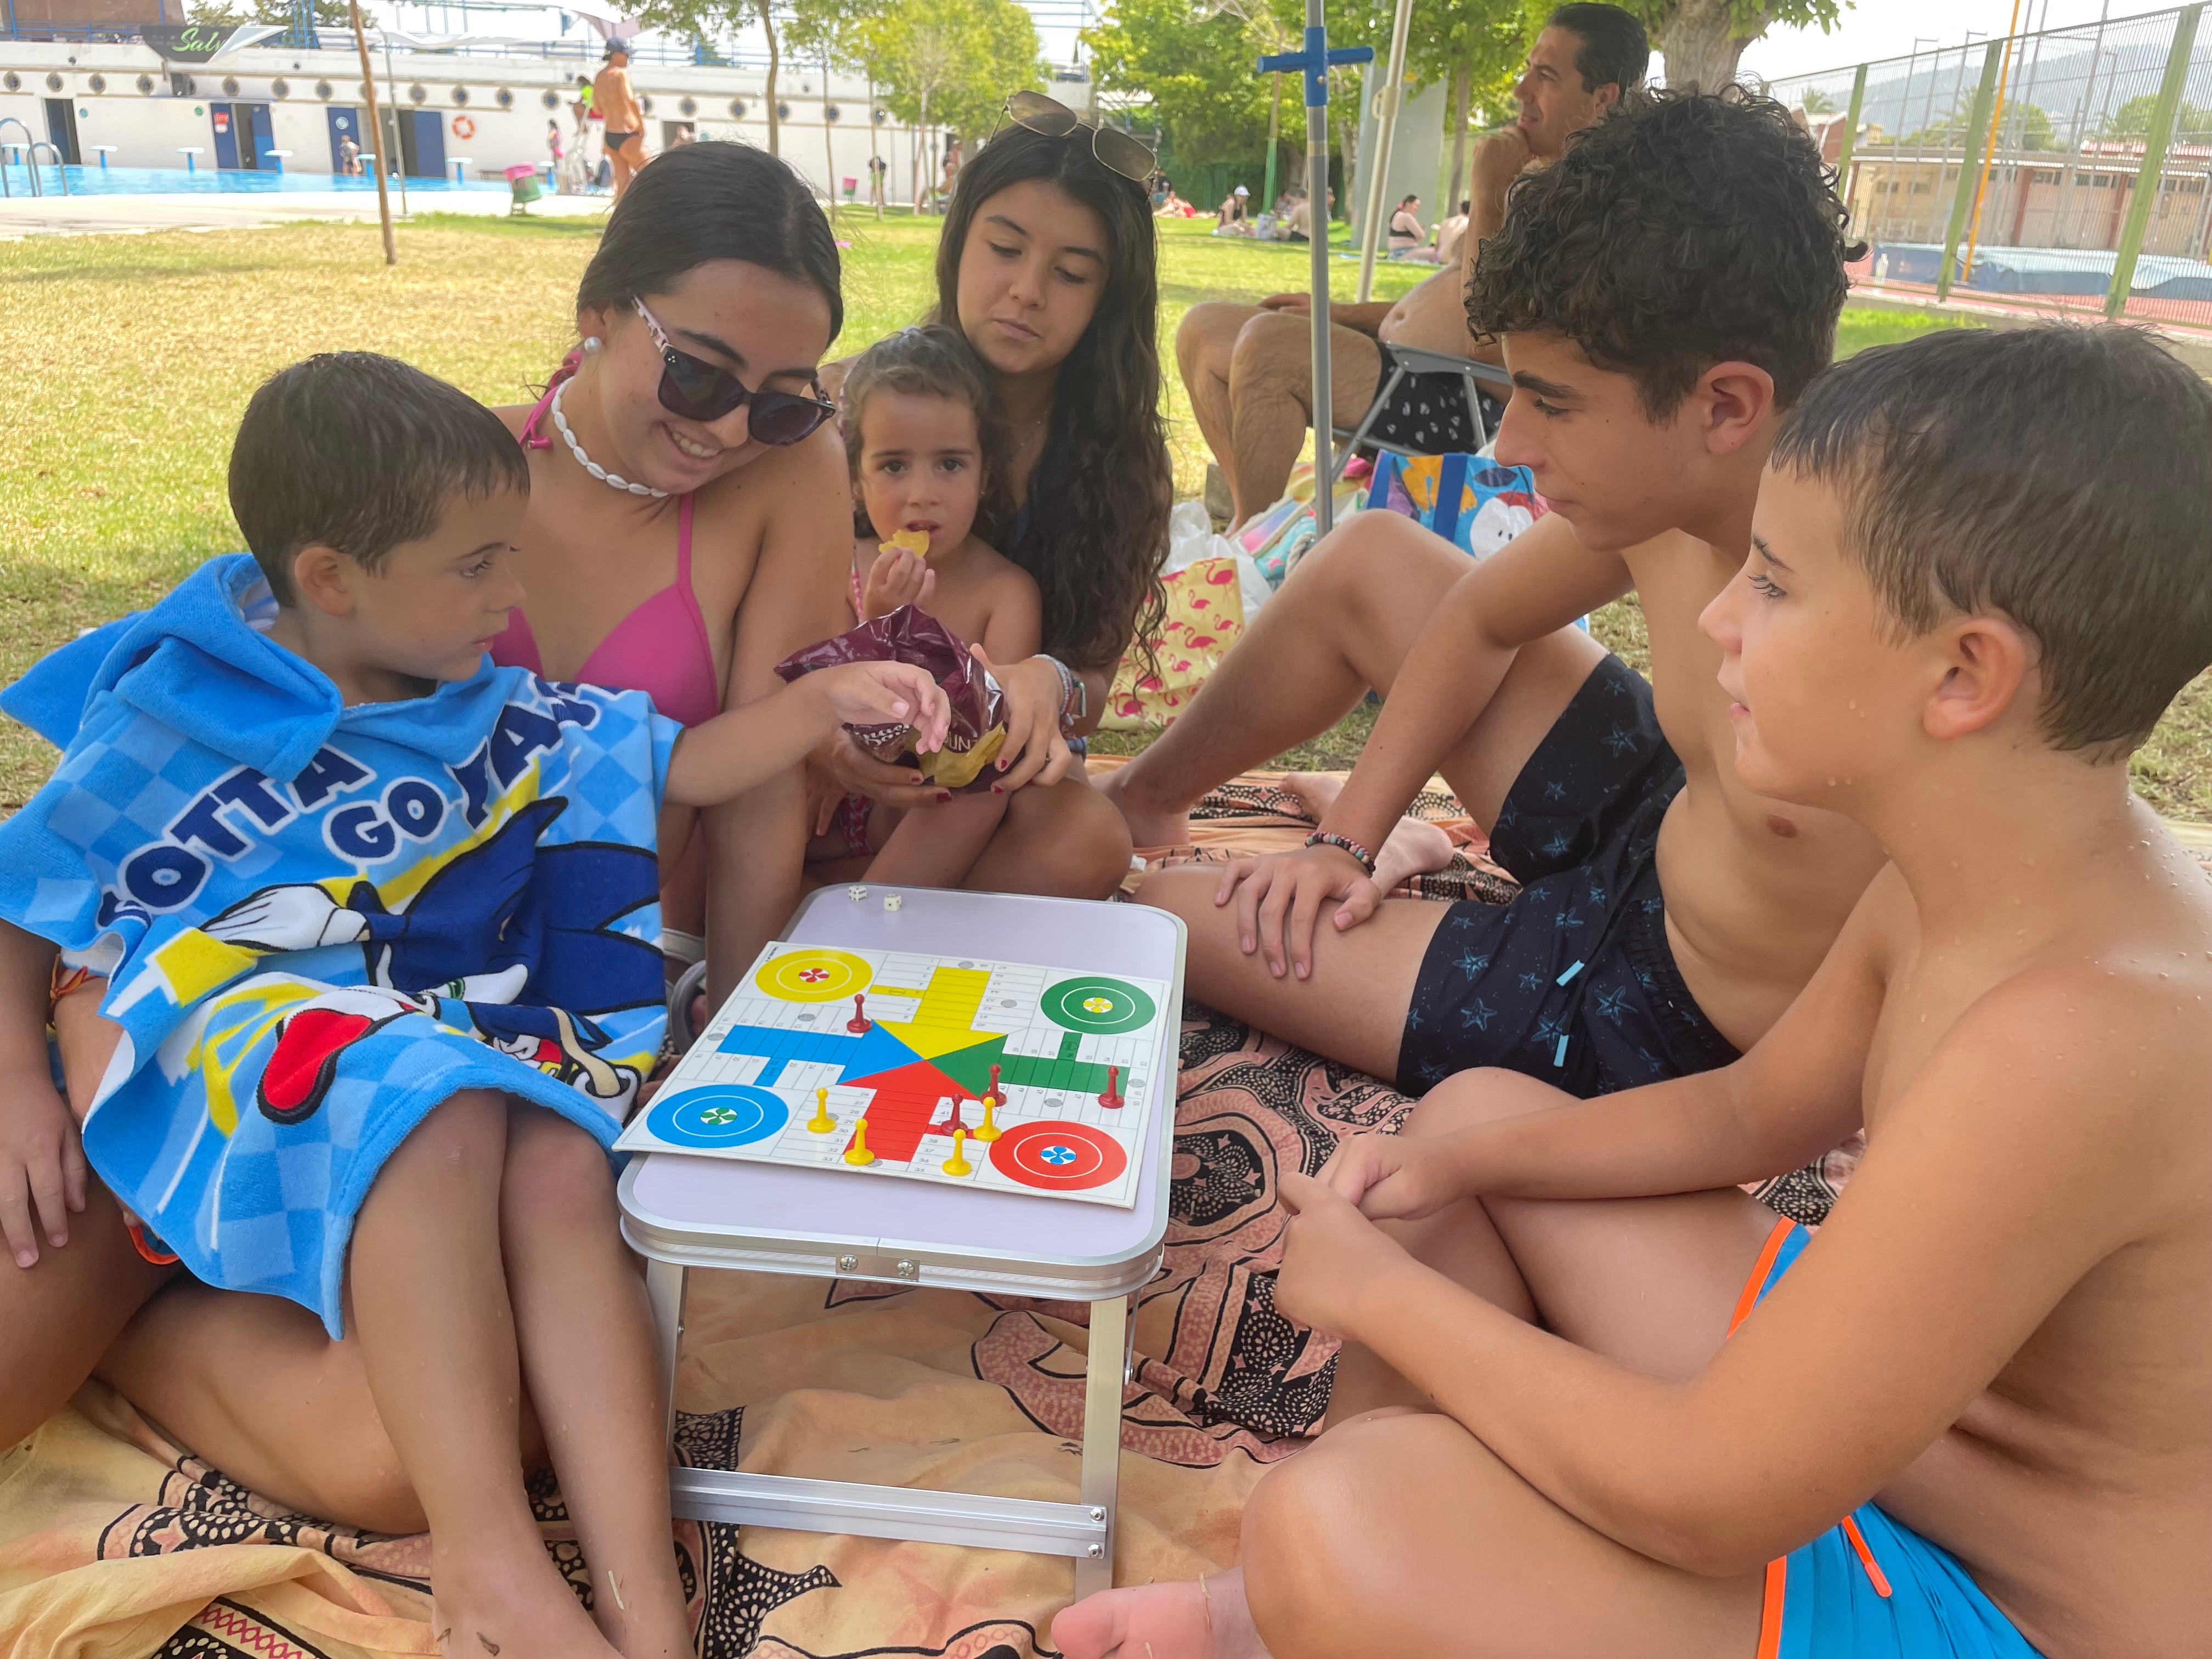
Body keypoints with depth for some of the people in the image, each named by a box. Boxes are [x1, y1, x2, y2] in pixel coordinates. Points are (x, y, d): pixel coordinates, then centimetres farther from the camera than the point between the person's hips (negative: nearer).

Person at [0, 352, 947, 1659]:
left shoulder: (490, 710, 13)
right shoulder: (171, 731, 0)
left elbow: (685, 765, 17)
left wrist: (826, 699, 4)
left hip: (466, 1047, 4)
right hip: (245, 1044, -4)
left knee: (563, 1162, -31)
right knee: (434, 1116, -38)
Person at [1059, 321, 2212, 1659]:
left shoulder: (2078, 1036, -35)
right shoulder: (1964, 881, -6)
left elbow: (1705, 1503, -30)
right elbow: (1751, 1108, 11)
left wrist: (1380, 1290, -16)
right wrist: (1456, 1162, -3)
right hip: (1888, 1416, 9)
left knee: (1338, 1530, -30)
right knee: (1478, 1107, 11)